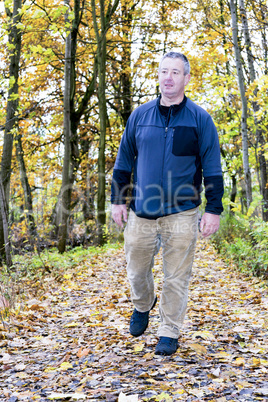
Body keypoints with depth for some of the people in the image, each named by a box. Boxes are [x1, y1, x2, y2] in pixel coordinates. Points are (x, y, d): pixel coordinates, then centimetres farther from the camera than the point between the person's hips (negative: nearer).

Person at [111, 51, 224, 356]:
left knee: (176, 277, 4)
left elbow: (212, 169, 0)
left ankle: (169, 333, 21)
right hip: (141, 213, 3)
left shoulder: (200, 119, 0)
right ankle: (143, 305, 43)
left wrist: (213, 209, -5)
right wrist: (117, 200, 8)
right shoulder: (139, 116, 6)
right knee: (136, 270, 12)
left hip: (181, 214, -2)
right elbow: (123, 161, 12)